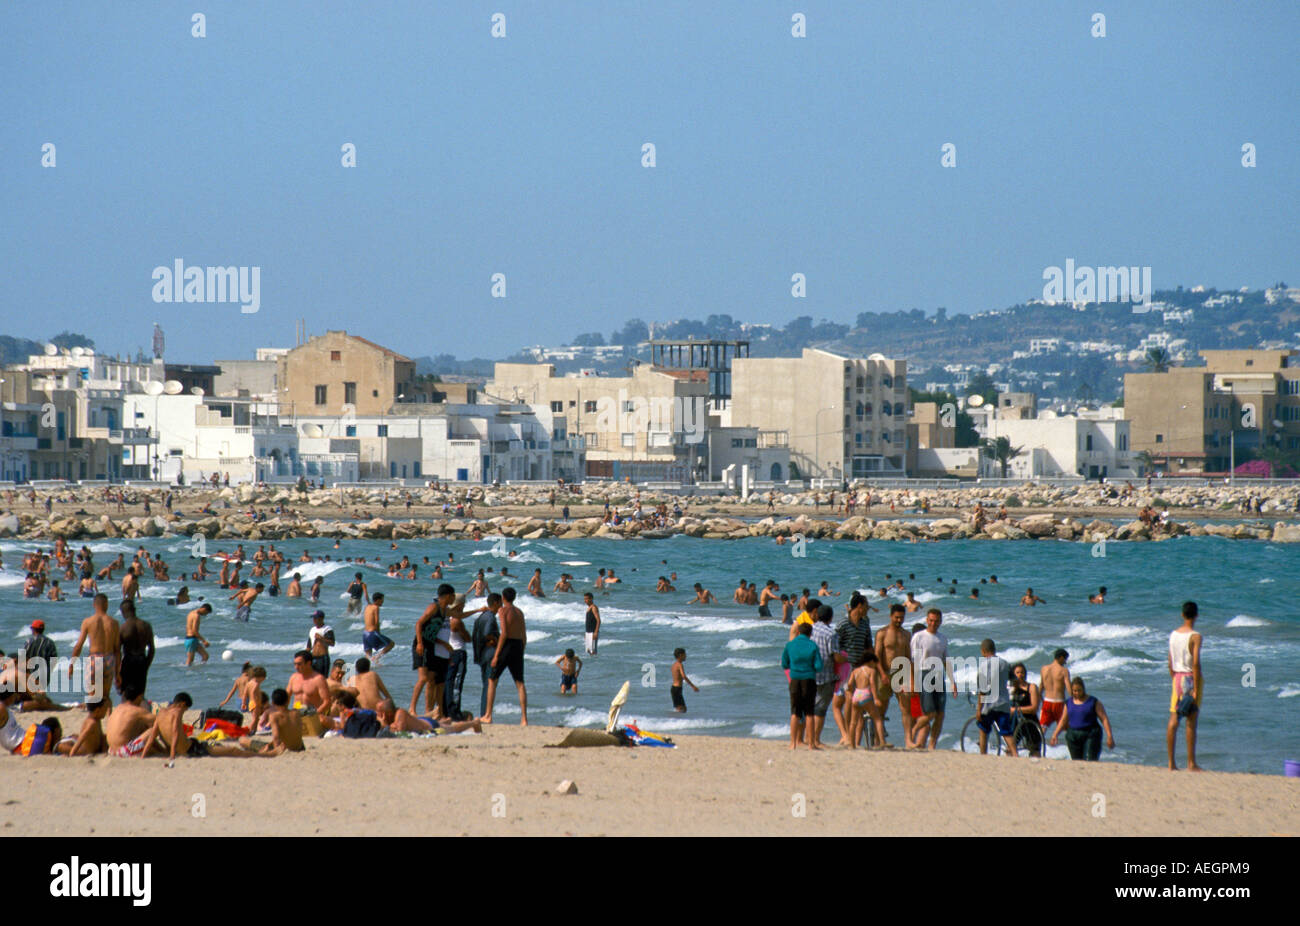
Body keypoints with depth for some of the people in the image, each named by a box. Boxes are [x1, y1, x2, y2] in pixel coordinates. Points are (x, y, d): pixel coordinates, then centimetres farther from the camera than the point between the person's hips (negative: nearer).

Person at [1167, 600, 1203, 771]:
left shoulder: (1173, 635, 8)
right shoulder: (1195, 636, -12)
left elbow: (1170, 664, 12)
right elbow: (1196, 663, -18)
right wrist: (1195, 690, -18)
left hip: (1177, 678, 6)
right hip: (1192, 679, -6)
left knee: (1173, 720, 4)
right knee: (1191, 721, -3)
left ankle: (1171, 763, 4)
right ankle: (1191, 763, -1)